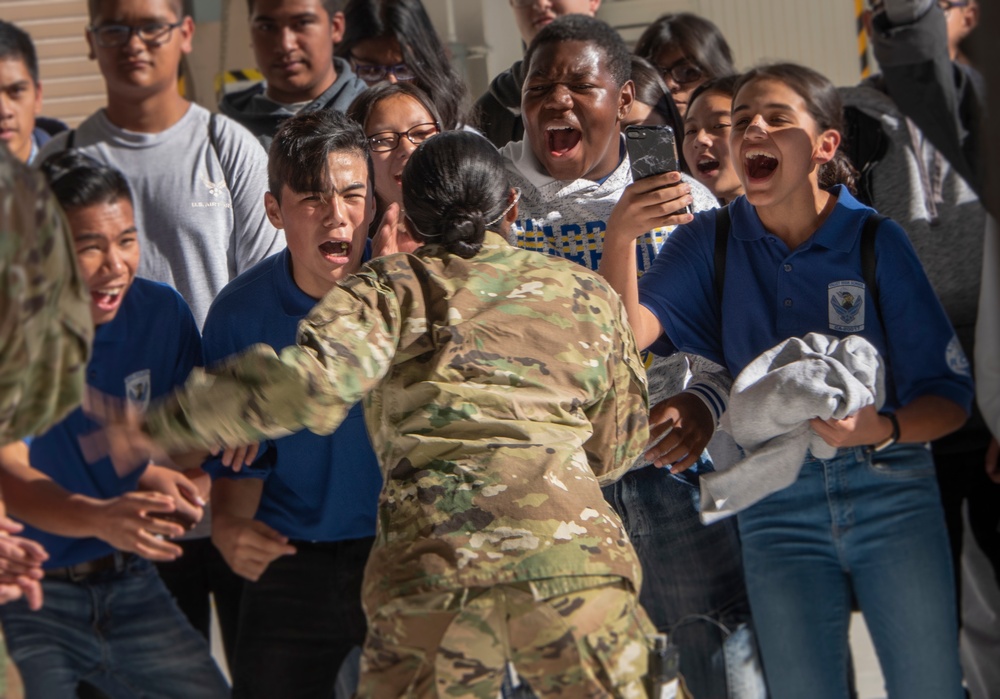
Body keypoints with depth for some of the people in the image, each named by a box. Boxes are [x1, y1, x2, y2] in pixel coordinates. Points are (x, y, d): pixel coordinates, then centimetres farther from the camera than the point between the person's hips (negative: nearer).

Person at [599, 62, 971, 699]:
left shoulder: (876, 241, -3)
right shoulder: (714, 241, 4)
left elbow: (950, 399, -3)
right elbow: (627, 333, -10)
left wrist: (880, 430, -22)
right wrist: (621, 236, -25)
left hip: (890, 494, -2)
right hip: (777, 508, 2)